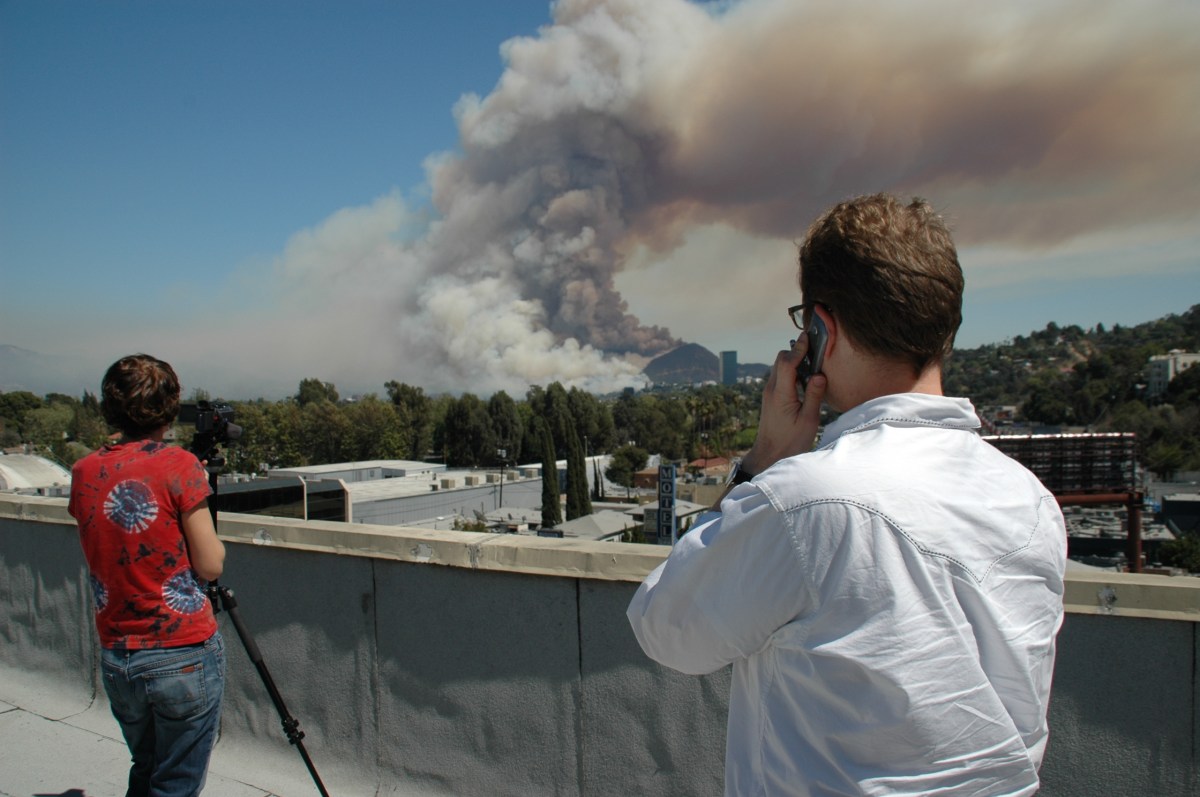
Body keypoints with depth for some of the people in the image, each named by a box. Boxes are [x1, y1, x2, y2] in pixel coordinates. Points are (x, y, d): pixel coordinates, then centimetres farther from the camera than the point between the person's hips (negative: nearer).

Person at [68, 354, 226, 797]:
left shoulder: (84, 472, 2)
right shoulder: (178, 466, -13)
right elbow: (209, 566, -12)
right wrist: (211, 533, 6)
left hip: (115, 656, 6)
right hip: (184, 654, -5)